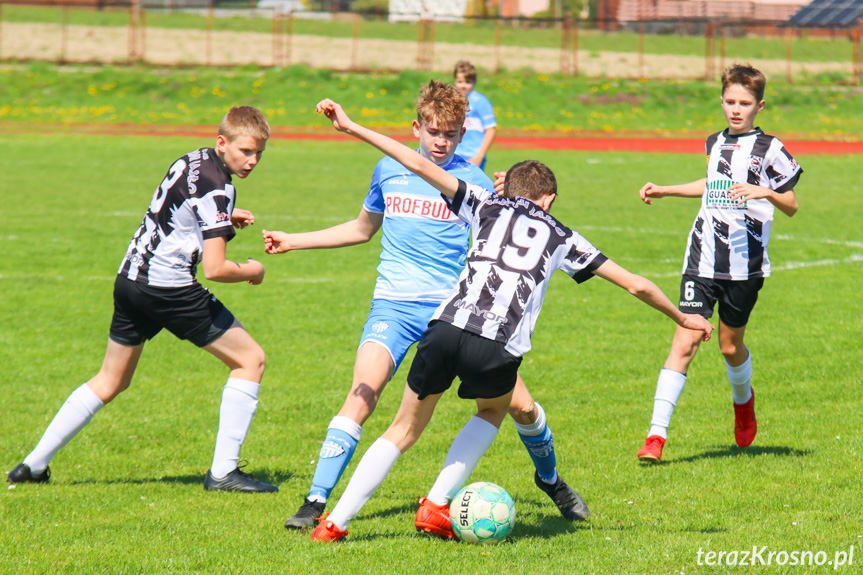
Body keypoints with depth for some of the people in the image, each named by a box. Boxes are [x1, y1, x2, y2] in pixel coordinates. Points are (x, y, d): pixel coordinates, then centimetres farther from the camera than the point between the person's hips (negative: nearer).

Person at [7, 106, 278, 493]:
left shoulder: (193, 160, 12)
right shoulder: (218, 189, -15)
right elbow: (214, 269, -19)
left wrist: (225, 219, 18)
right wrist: (252, 272, 0)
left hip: (130, 277, 9)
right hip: (170, 289, -9)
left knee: (110, 382, 21)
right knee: (250, 359, 3)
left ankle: (34, 464, 19)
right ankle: (223, 471, -1)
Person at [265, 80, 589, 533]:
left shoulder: (473, 181, 3)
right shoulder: (390, 170, 10)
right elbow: (363, 228, 27)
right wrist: (293, 241, 27)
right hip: (394, 304, 1)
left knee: (519, 404, -4)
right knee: (362, 394, -23)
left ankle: (550, 478, 26)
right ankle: (316, 502, -20)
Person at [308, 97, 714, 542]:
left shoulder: (488, 206, 26)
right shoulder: (562, 238, 26)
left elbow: (420, 166, 17)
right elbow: (635, 285, 30)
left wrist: (352, 128, 20)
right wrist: (682, 318, 45)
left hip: (447, 326, 0)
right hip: (499, 348, 0)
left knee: (405, 428, 16)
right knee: (493, 411, 32)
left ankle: (335, 522, 9)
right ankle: (437, 505, 18)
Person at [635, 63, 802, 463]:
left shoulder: (769, 149, -3)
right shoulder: (716, 143, 13)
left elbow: (791, 206, -3)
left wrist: (766, 192, -22)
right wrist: (662, 191, 36)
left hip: (746, 264, -3)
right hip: (703, 260, 3)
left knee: (730, 345, 9)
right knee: (684, 342, -8)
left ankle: (743, 399, 44)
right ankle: (656, 434, -12)